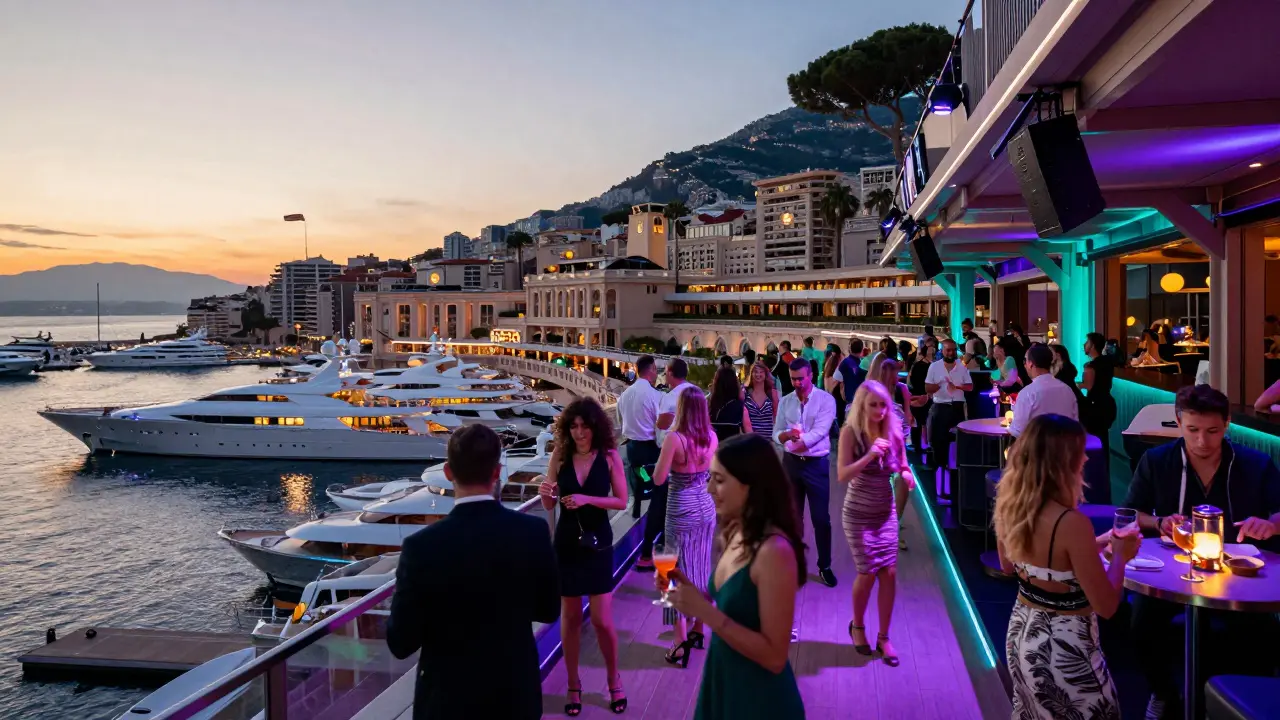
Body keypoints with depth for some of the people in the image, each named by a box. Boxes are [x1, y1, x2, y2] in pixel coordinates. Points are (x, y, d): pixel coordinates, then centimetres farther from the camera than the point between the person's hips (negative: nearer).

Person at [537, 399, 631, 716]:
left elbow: (622, 501, -10)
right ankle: (573, 685, 28)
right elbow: (548, 506, -1)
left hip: (598, 543, -1)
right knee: (569, 618, 11)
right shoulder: (559, 456, -6)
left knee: (602, 620, 2)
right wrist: (545, 493, -24)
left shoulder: (609, 457, -9)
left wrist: (587, 499, -22)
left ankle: (614, 681, 26)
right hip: (566, 543, 1)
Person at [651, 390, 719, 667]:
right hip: (706, 508, 5)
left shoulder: (675, 438, -20)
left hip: (681, 511, -5)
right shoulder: (711, 436, -3)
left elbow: (658, 479, -14)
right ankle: (698, 629, 31)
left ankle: (681, 642, 6)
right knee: (702, 569, 17)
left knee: (679, 572, 4)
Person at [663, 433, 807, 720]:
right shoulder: (735, 533, -1)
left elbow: (774, 656, -24)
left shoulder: (774, 551, -27)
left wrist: (705, 611, -28)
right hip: (722, 681, 8)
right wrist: (691, 592, -7)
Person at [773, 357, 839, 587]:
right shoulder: (785, 401, 4)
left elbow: (820, 431, -19)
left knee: (821, 518, 3)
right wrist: (786, 435, -23)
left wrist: (797, 442, -27)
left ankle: (825, 566, 18)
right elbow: (776, 433, -1)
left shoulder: (826, 399, -8)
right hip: (791, 463, 4)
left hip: (817, 464, -3)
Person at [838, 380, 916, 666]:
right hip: (859, 514, -4)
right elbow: (842, 475, -23)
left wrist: (905, 474, -17)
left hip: (887, 512, 4)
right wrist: (870, 455, -35)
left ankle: (883, 637, 17)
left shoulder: (893, 431, -5)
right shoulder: (850, 432, -16)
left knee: (889, 572, 2)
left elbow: (903, 466, 6)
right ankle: (857, 626, 26)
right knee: (868, 573, -1)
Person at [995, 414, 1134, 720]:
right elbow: (1106, 606, -20)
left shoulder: (1009, 504, -7)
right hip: (1064, 646, -7)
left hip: (1021, 632, 7)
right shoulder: (1072, 523, -28)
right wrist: (1120, 556, -4)